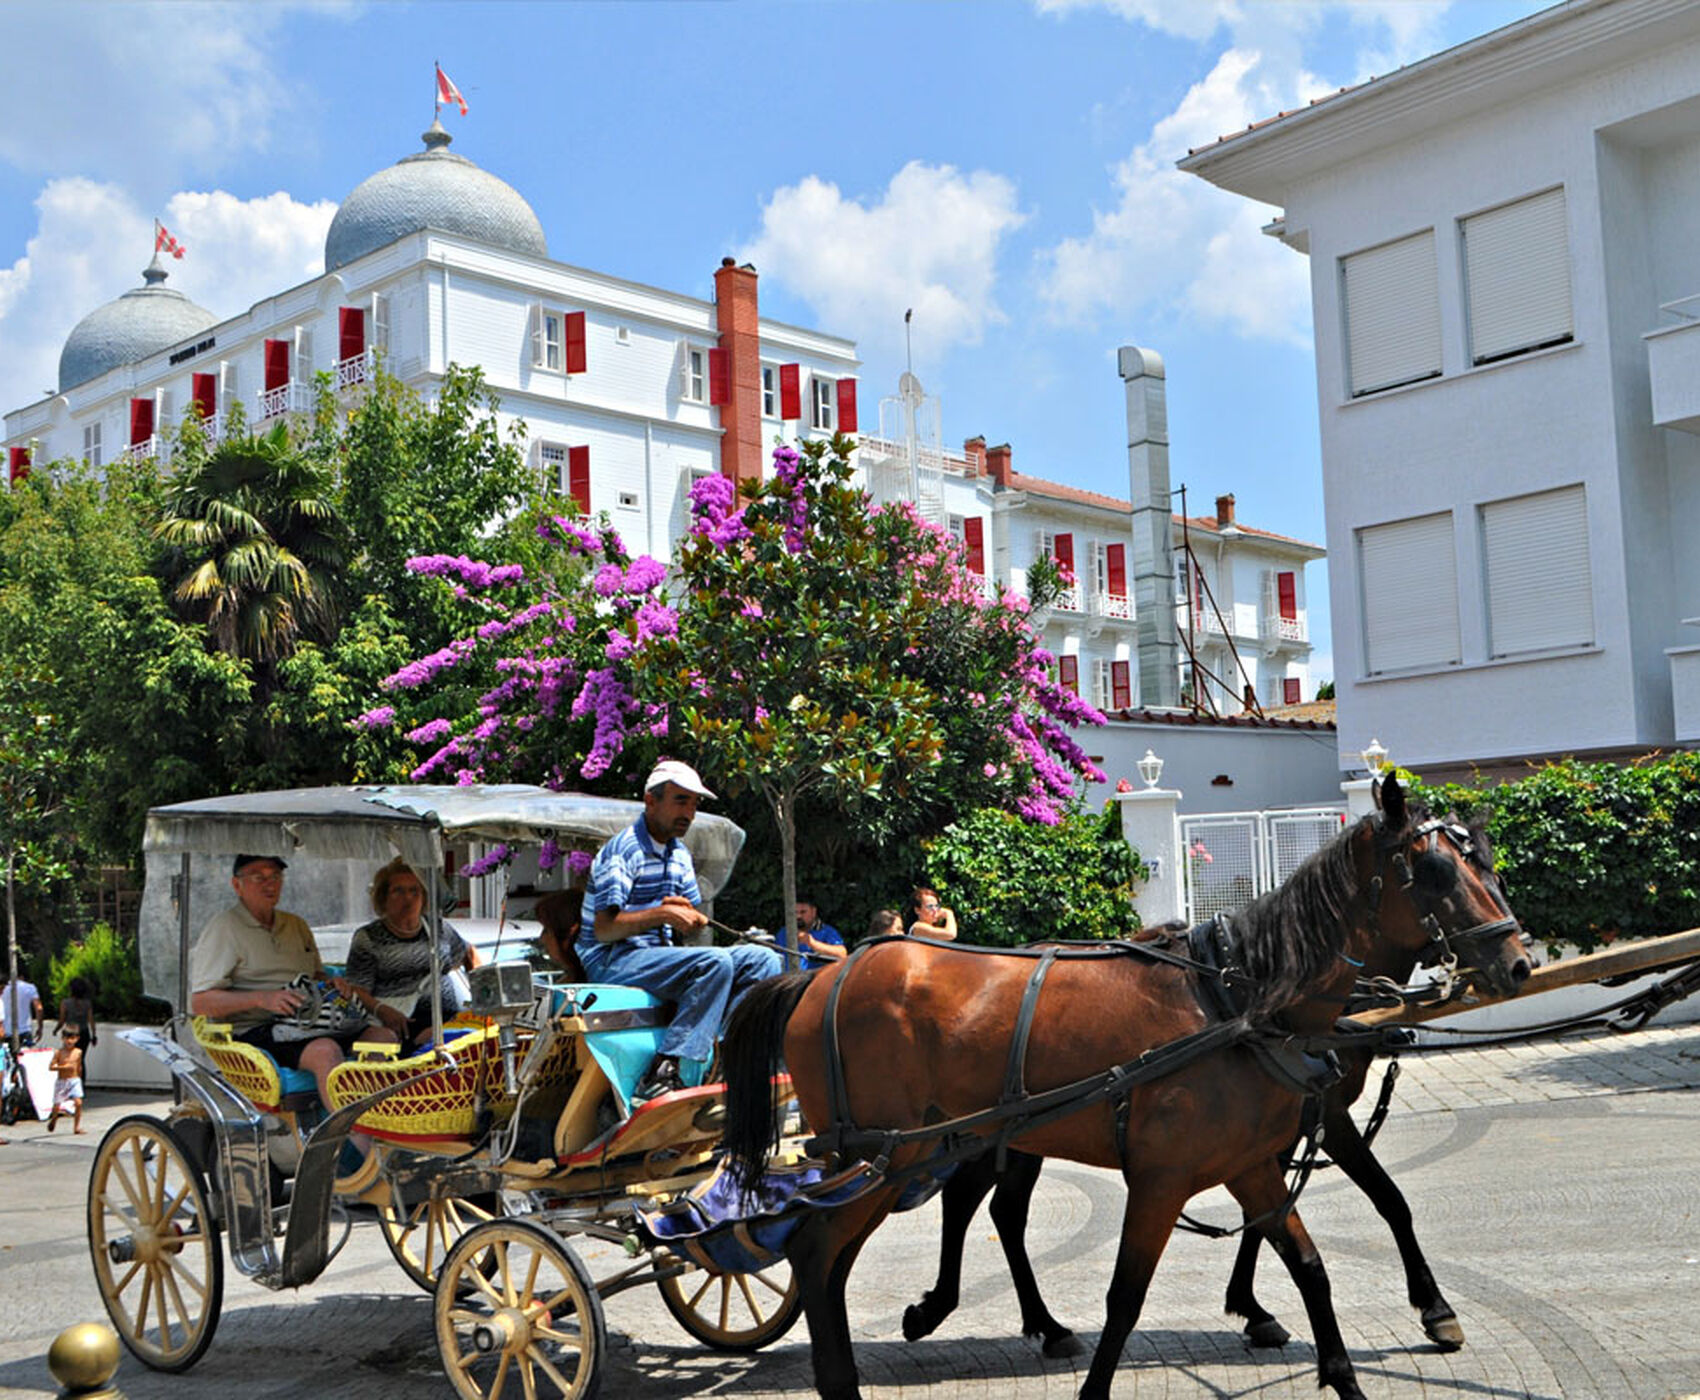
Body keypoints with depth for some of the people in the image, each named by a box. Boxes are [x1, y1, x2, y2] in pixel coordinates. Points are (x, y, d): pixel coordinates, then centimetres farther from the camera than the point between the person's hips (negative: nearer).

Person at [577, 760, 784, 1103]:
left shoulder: (679, 854, 16)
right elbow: (603, 929, -17)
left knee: (763, 959, -6)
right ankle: (662, 1072, -36)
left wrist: (689, 915, -8)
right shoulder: (623, 849, -11)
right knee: (714, 962, -32)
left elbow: (692, 923, 16)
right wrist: (661, 914, -26)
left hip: (660, 954, 8)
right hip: (611, 962, -8)